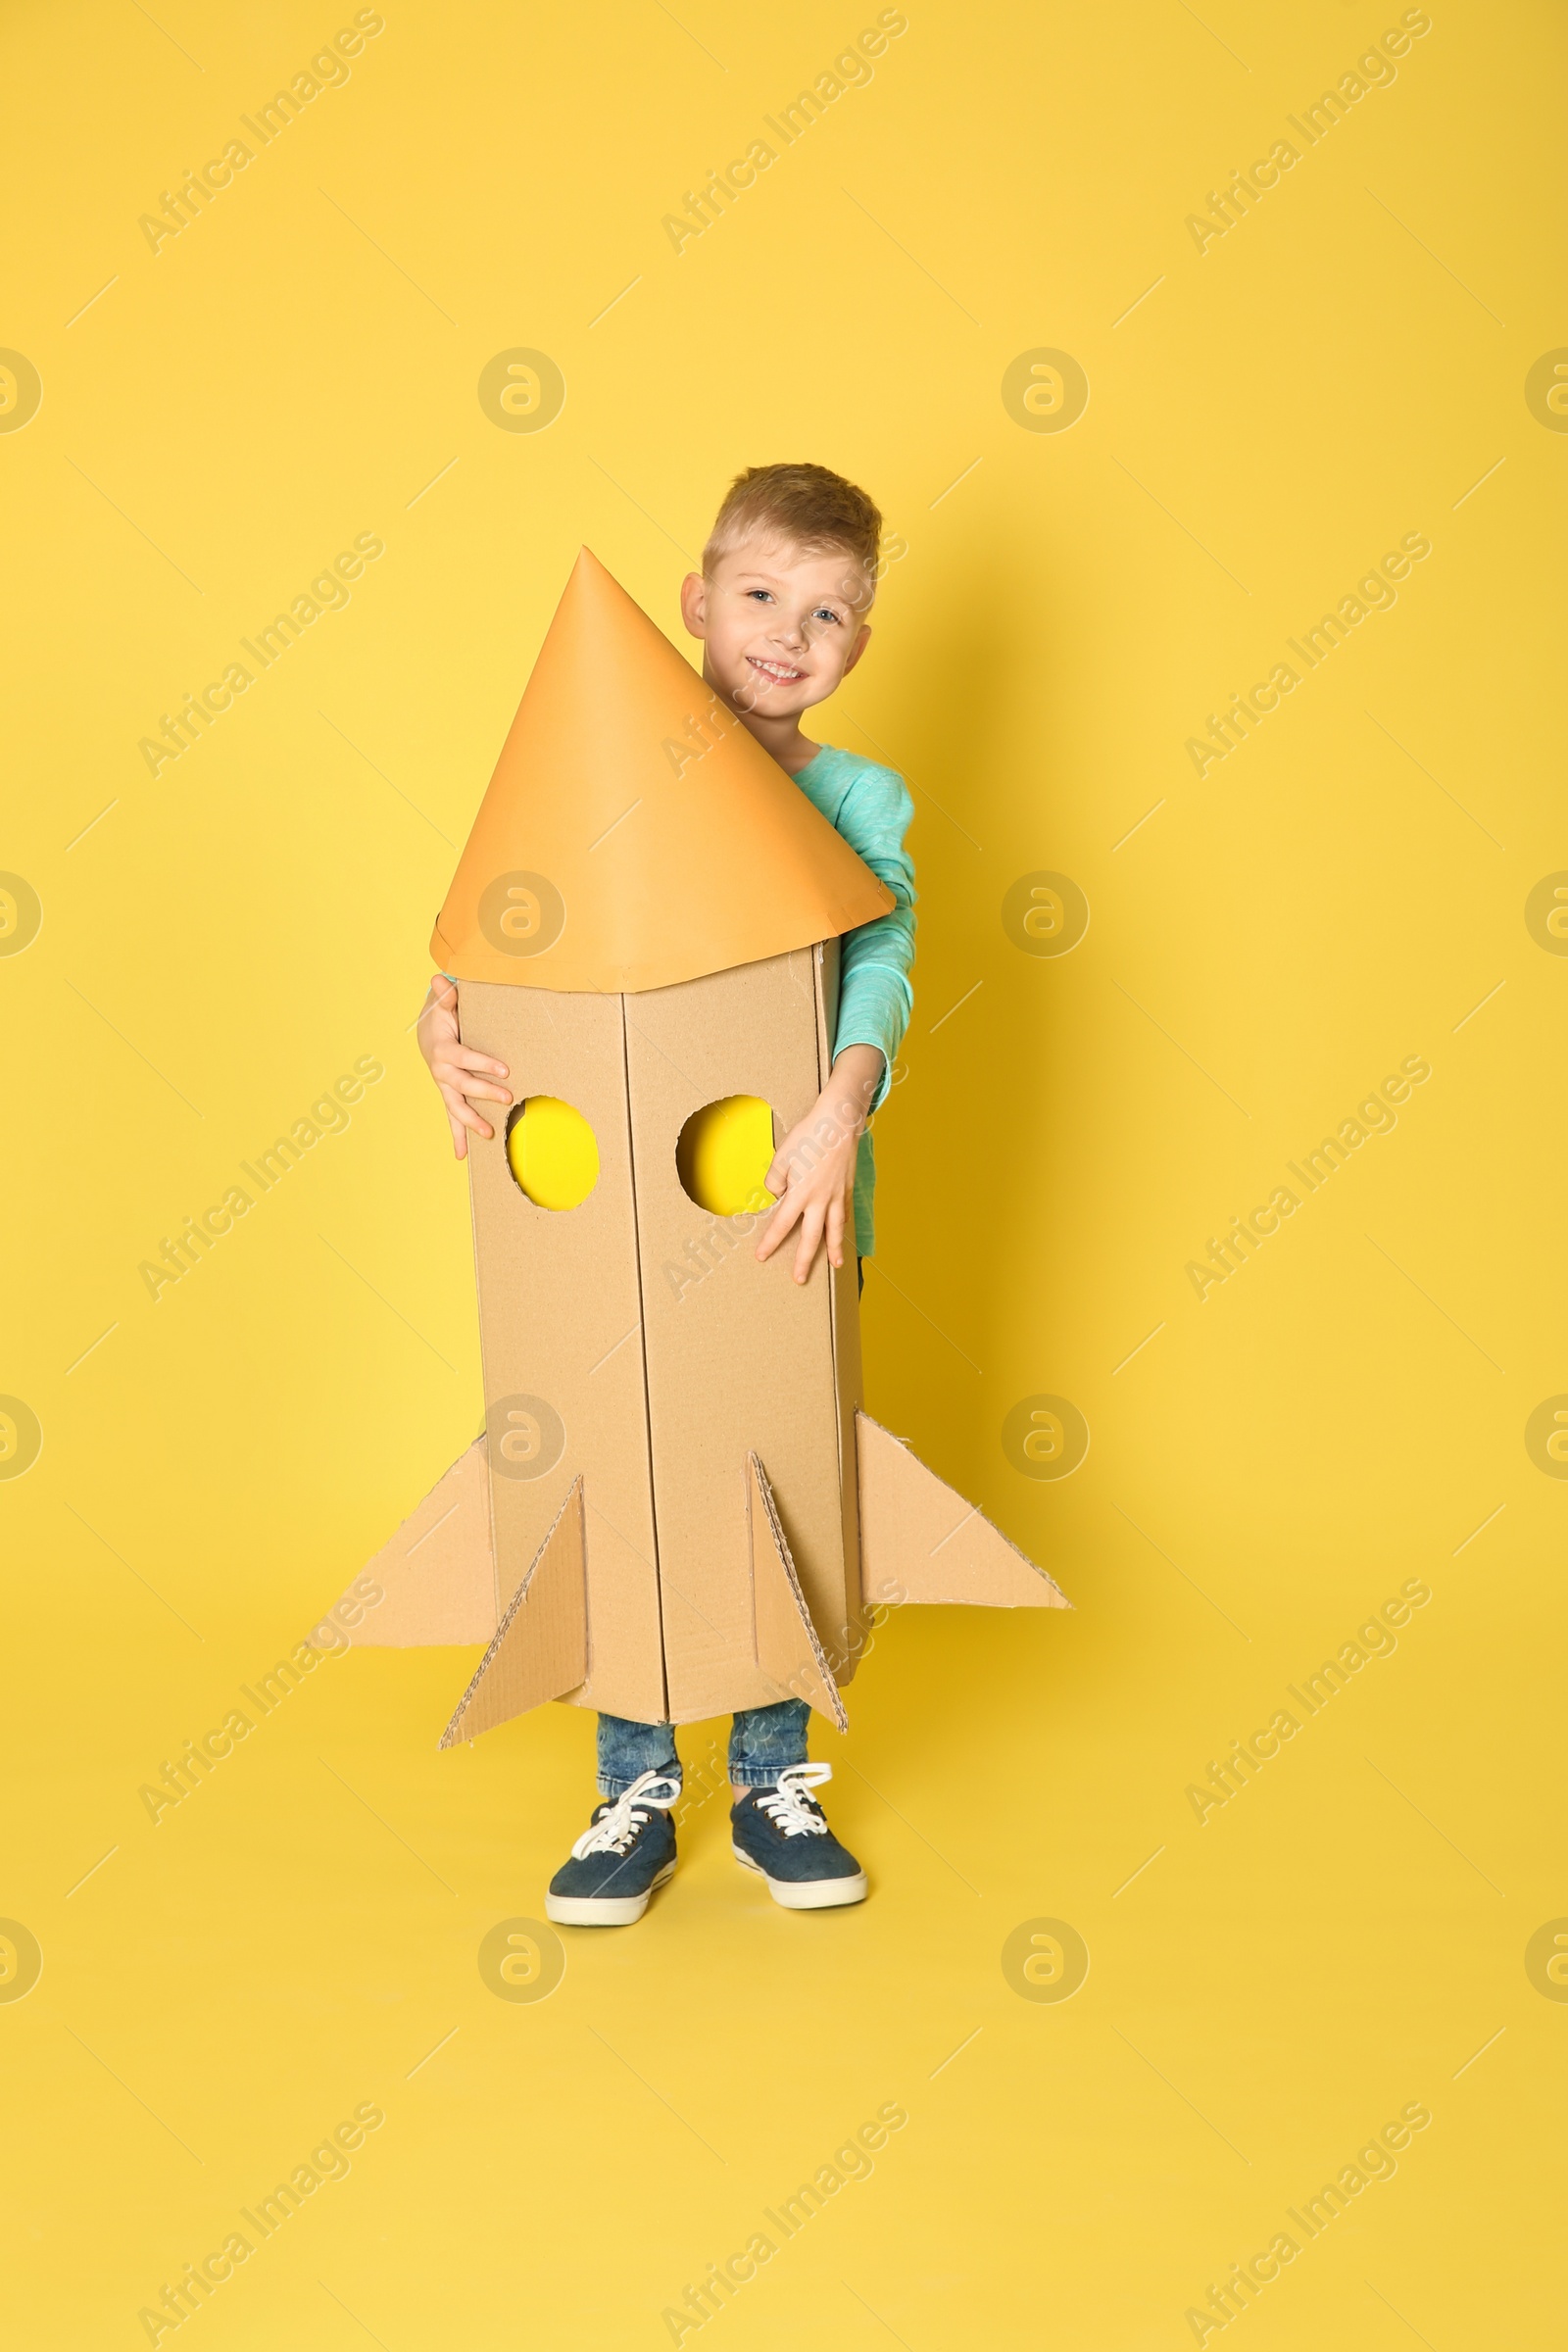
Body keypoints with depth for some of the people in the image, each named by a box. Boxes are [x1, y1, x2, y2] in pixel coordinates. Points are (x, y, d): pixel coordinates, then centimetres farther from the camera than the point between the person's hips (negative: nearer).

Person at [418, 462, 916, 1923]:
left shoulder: (863, 803, 1)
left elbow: (882, 963, -14)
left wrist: (838, 1110, -31)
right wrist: (443, 1014, -20)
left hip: (789, 1201, 0)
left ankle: (773, 1782, 26)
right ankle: (636, 1793, 22)